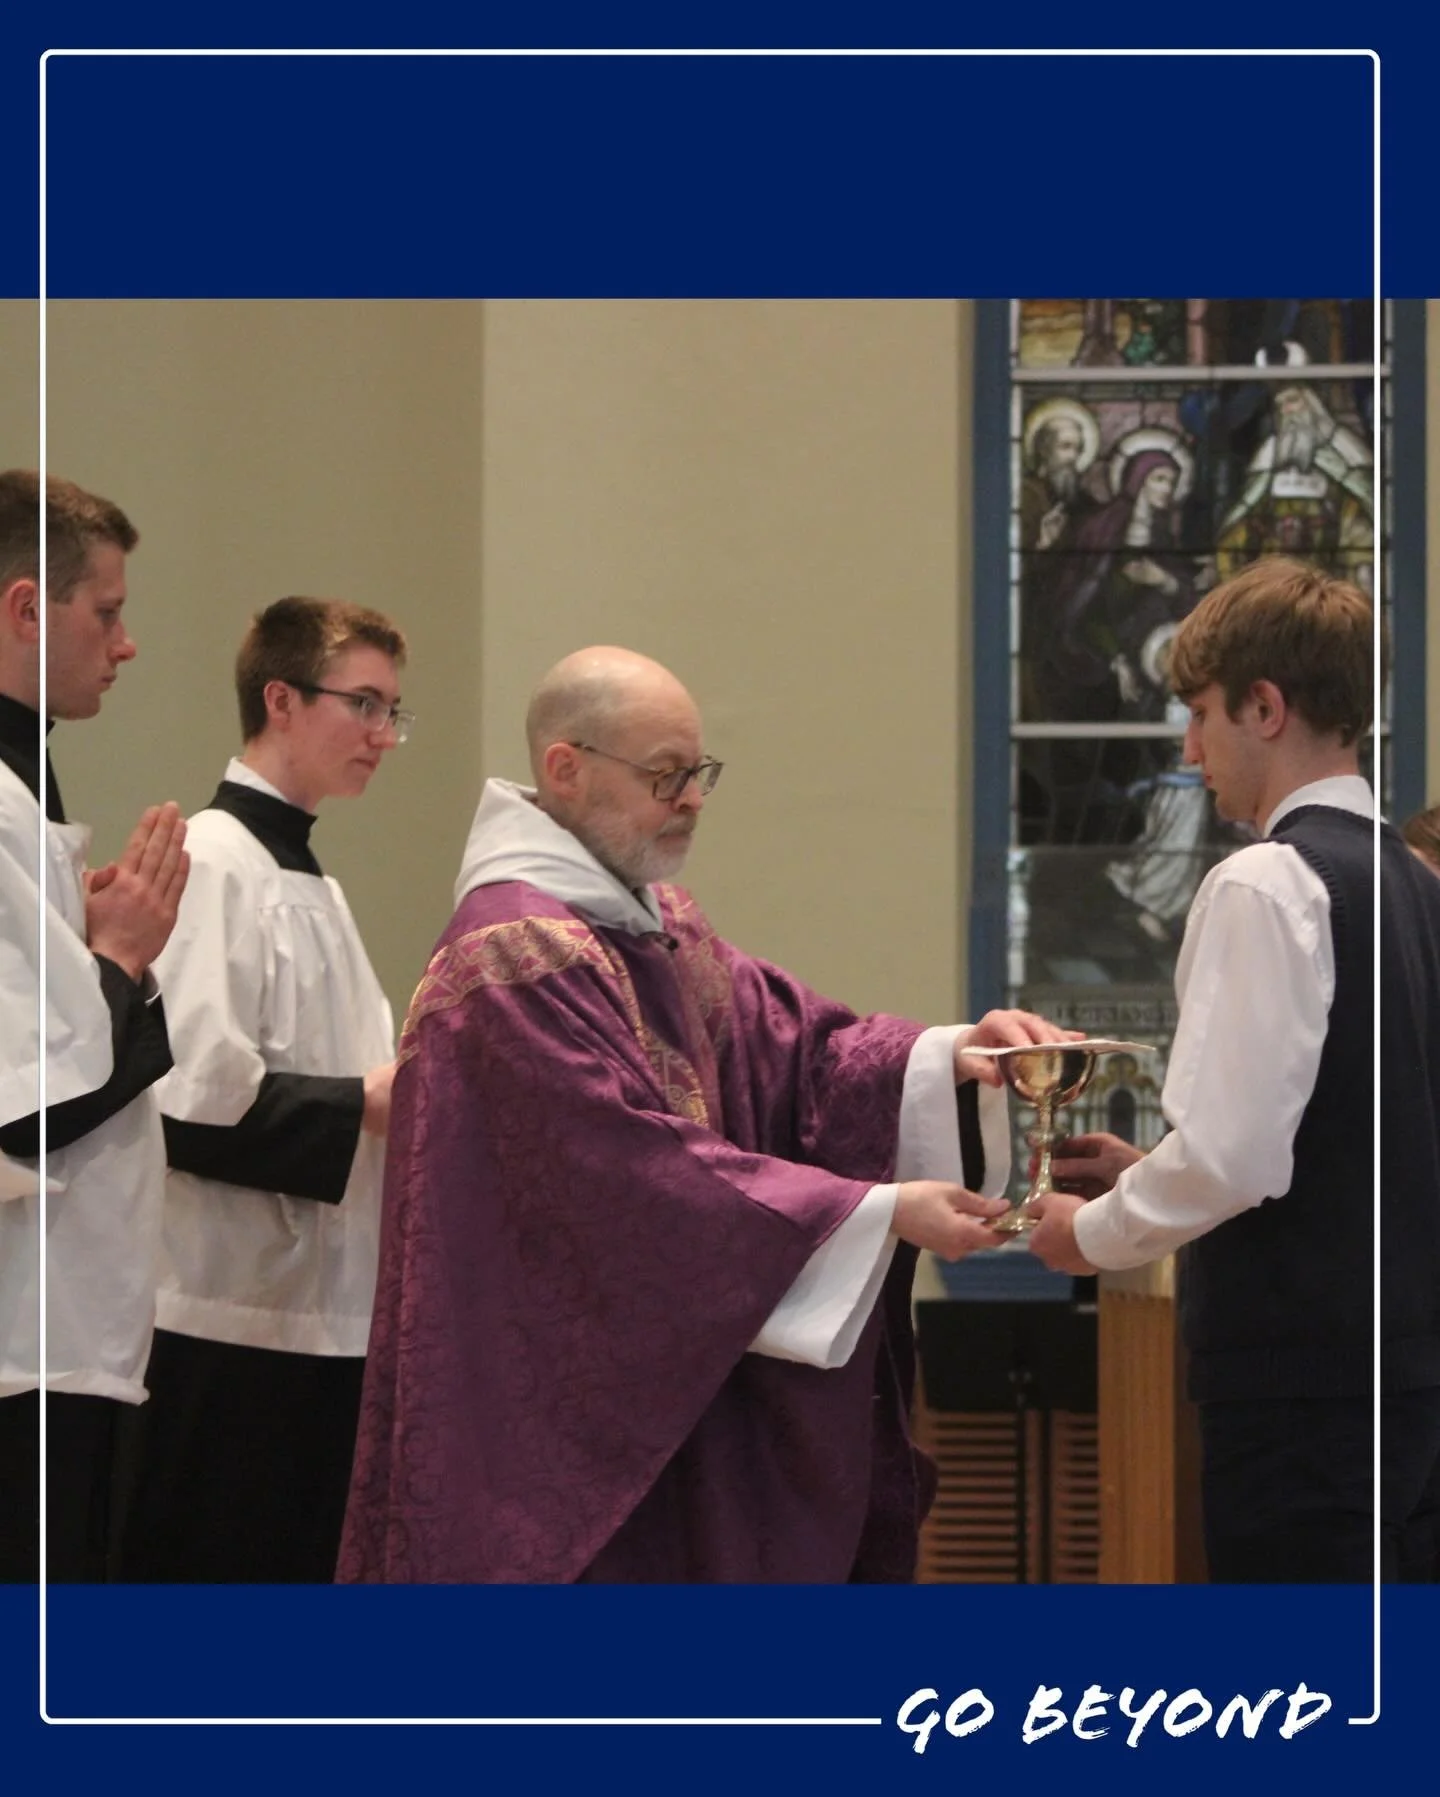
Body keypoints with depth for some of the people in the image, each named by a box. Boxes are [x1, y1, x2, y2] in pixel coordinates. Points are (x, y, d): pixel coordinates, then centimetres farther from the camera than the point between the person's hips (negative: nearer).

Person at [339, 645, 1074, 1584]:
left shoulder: (661, 925, 13)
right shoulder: (516, 960, -18)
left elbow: (793, 1045, 6)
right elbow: (644, 1175, -23)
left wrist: (952, 1058, -14)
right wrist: (884, 1214, -22)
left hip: (666, 1389, 9)